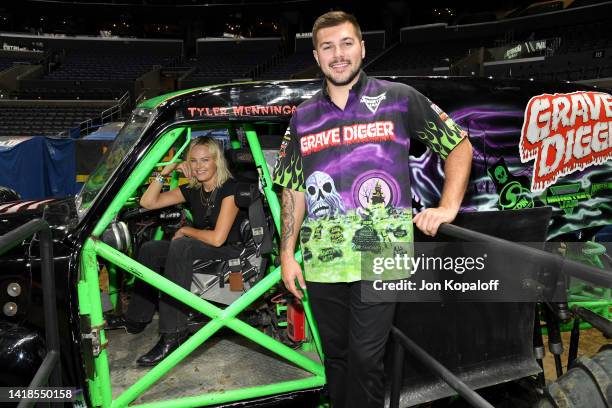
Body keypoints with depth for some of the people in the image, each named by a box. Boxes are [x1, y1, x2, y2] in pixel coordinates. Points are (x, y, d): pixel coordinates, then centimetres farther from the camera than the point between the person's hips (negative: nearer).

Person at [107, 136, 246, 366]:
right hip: (201, 248, 8)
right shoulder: (192, 190, 6)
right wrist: (165, 172, -4)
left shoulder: (229, 188, -16)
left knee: (180, 246, -32)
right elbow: (148, 202, 4)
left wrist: (185, 231, -8)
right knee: (149, 250, 2)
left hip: (230, 250, -8)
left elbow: (217, 238, -24)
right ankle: (136, 319, 14)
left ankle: (173, 334, -33)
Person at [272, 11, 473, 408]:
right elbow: (293, 190, 13)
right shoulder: (303, 118, 12)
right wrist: (287, 253, 7)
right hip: (321, 261, 4)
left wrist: (448, 207, -5)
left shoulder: (398, 99, 3)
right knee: (335, 357, 16)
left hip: (379, 256, -3)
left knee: (365, 357, -2)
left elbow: (460, 145, 7)